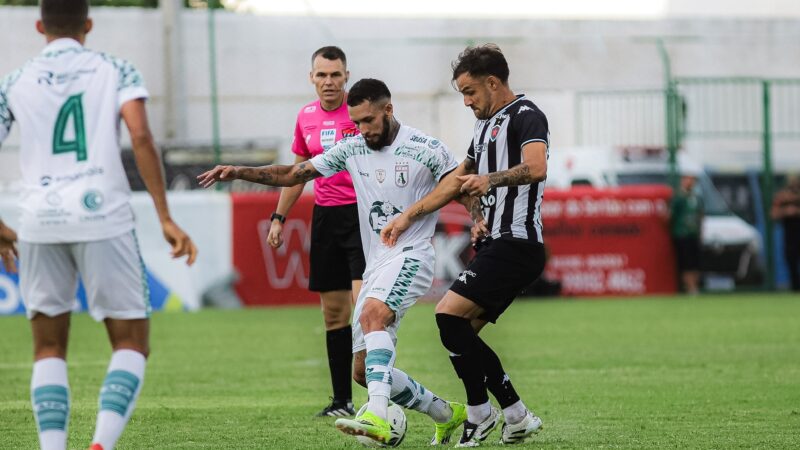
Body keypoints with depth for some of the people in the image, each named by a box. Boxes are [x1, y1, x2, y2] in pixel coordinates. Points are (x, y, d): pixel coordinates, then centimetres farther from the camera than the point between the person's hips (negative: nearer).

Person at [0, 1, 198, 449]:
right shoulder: (115, 71, 6)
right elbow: (141, 137, -9)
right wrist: (166, 219, -8)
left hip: (41, 224, 2)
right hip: (104, 215, -2)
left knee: (49, 349, 13)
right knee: (133, 344, 7)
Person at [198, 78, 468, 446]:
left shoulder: (426, 149, -6)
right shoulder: (352, 149, 8)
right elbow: (293, 174, 10)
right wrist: (239, 172, 0)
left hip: (410, 256, -7)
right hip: (375, 264, 7)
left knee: (372, 315, -36)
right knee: (364, 371, 4)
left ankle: (377, 417, -50)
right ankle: (448, 415, 22)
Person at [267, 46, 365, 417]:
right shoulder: (306, 117, 10)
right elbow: (297, 171, 20)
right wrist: (279, 217, 18)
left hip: (361, 214, -6)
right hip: (325, 216, 6)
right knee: (333, 311, 7)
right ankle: (342, 400, 13)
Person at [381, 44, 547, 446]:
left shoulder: (525, 116, -9)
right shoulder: (486, 125, 21)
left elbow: (536, 168, -28)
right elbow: (457, 181, 31)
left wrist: (490, 180, -37)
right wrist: (408, 217, 31)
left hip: (515, 244, -10)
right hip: (496, 245, 10)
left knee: (449, 315, -18)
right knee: (463, 336, 6)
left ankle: (479, 415, -7)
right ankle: (517, 418, 10)